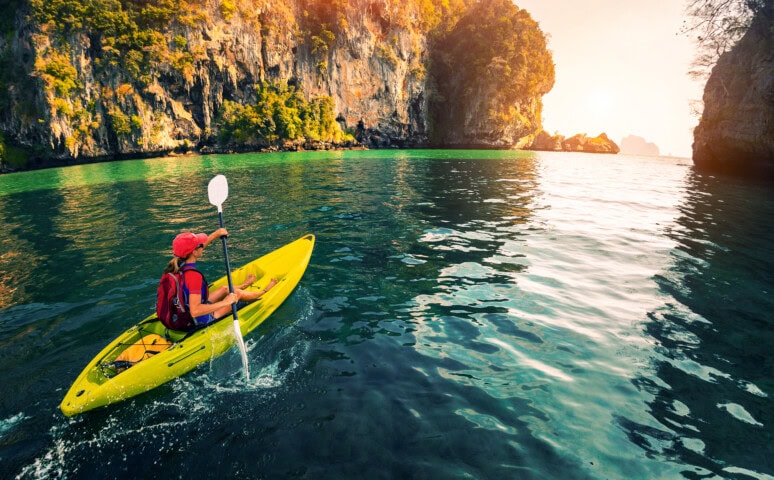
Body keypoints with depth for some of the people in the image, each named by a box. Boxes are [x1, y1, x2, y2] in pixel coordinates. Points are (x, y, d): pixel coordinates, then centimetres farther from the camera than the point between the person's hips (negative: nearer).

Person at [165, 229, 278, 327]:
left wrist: (217, 233, 16)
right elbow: (195, 311, -38)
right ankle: (265, 291, 37)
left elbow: (199, 246, 14)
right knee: (237, 293, 8)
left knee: (225, 289, 24)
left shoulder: (177, 264, -8)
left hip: (184, 315, 8)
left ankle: (244, 285, 58)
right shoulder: (193, 275, -35)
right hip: (200, 321, -8)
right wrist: (224, 302, -33)